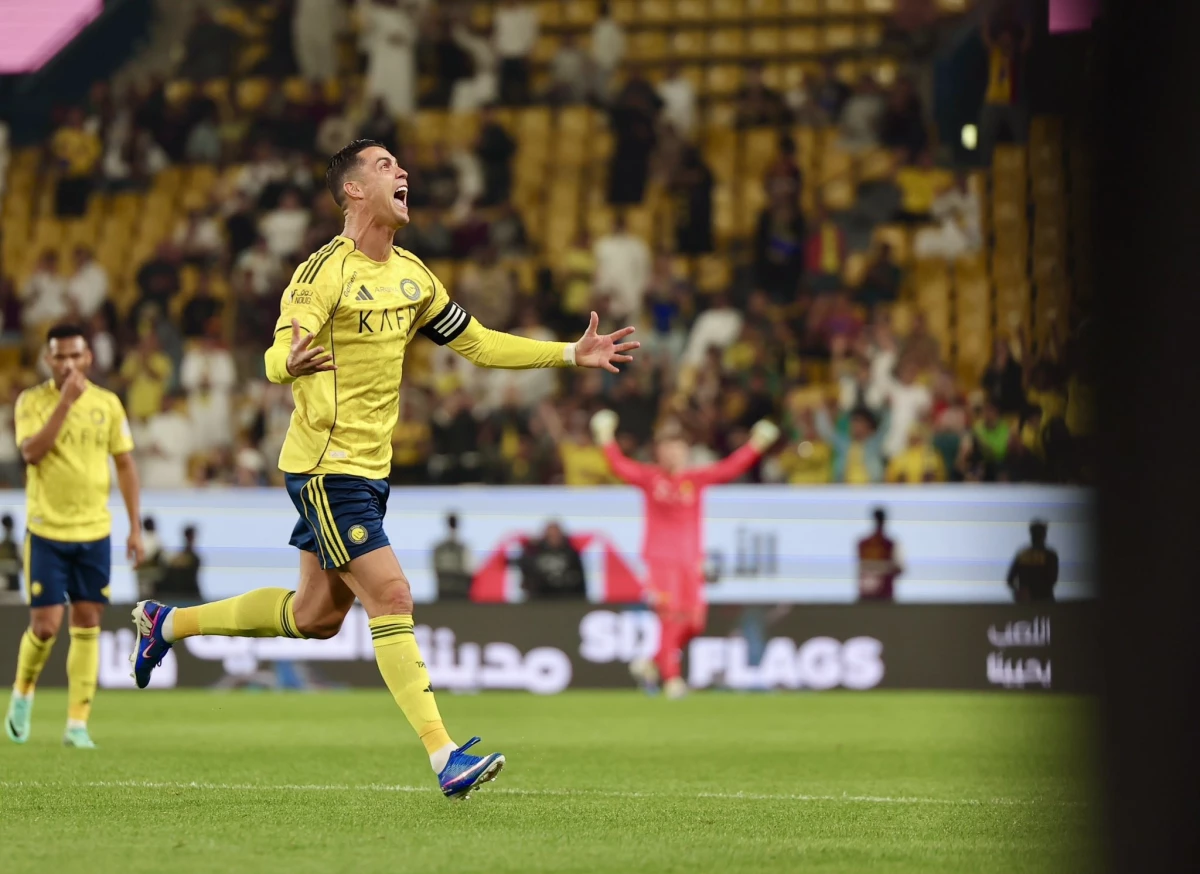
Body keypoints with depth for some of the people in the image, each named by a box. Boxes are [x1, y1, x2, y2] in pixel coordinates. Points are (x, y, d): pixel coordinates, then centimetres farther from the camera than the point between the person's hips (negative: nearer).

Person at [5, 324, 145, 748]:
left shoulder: (108, 404, 4)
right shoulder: (32, 401, -4)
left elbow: (125, 464, 9)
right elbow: (32, 452, -20)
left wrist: (135, 527, 5)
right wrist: (65, 401, -24)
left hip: (94, 532, 3)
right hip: (46, 532, -3)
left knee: (87, 625, 1)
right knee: (45, 625, -6)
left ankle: (78, 724, 5)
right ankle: (22, 693, 23)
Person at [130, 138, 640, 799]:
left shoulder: (411, 274, 9)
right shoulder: (325, 272, -15)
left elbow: (476, 343, 18)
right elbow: (276, 359, -24)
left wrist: (573, 354, 13)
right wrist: (292, 360, -49)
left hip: (369, 469, 9)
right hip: (326, 467, -9)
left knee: (316, 615, 15)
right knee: (391, 598, -14)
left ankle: (170, 621, 33)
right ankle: (444, 757, -15)